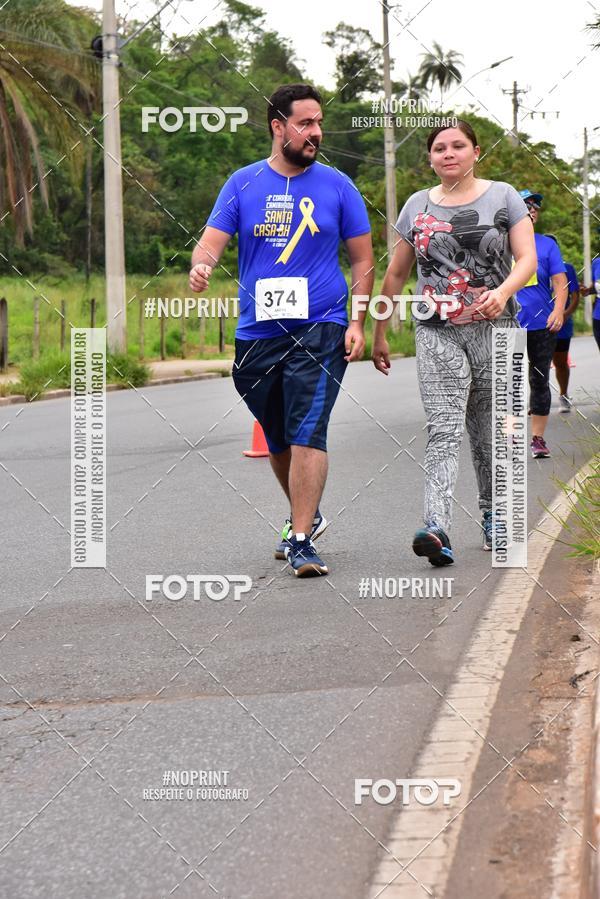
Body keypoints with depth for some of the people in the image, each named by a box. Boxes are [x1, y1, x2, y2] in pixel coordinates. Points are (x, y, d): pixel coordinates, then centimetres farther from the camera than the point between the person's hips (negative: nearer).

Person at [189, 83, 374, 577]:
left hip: (320, 328, -3)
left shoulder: (336, 186, 3)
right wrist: (201, 265, -25)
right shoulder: (243, 184, 5)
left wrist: (357, 323, -2)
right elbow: (211, 241, -1)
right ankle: (307, 514, 37)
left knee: (308, 434, -15)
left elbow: (363, 259, 7)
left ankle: (301, 539, -13)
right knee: (277, 440, 15)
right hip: (257, 331, 3)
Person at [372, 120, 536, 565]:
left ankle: (492, 514, 26)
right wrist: (380, 335, 16)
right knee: (443, 430, -14)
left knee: (489, 431, 7)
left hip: (495, 330, 0)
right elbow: (396, 274, 17)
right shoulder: (418, 206, 11)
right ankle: (437, 529, -28)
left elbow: (527, 259, -3)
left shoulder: (503, 197, 5)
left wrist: (503, 291, -23)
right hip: (437, 333, 0)